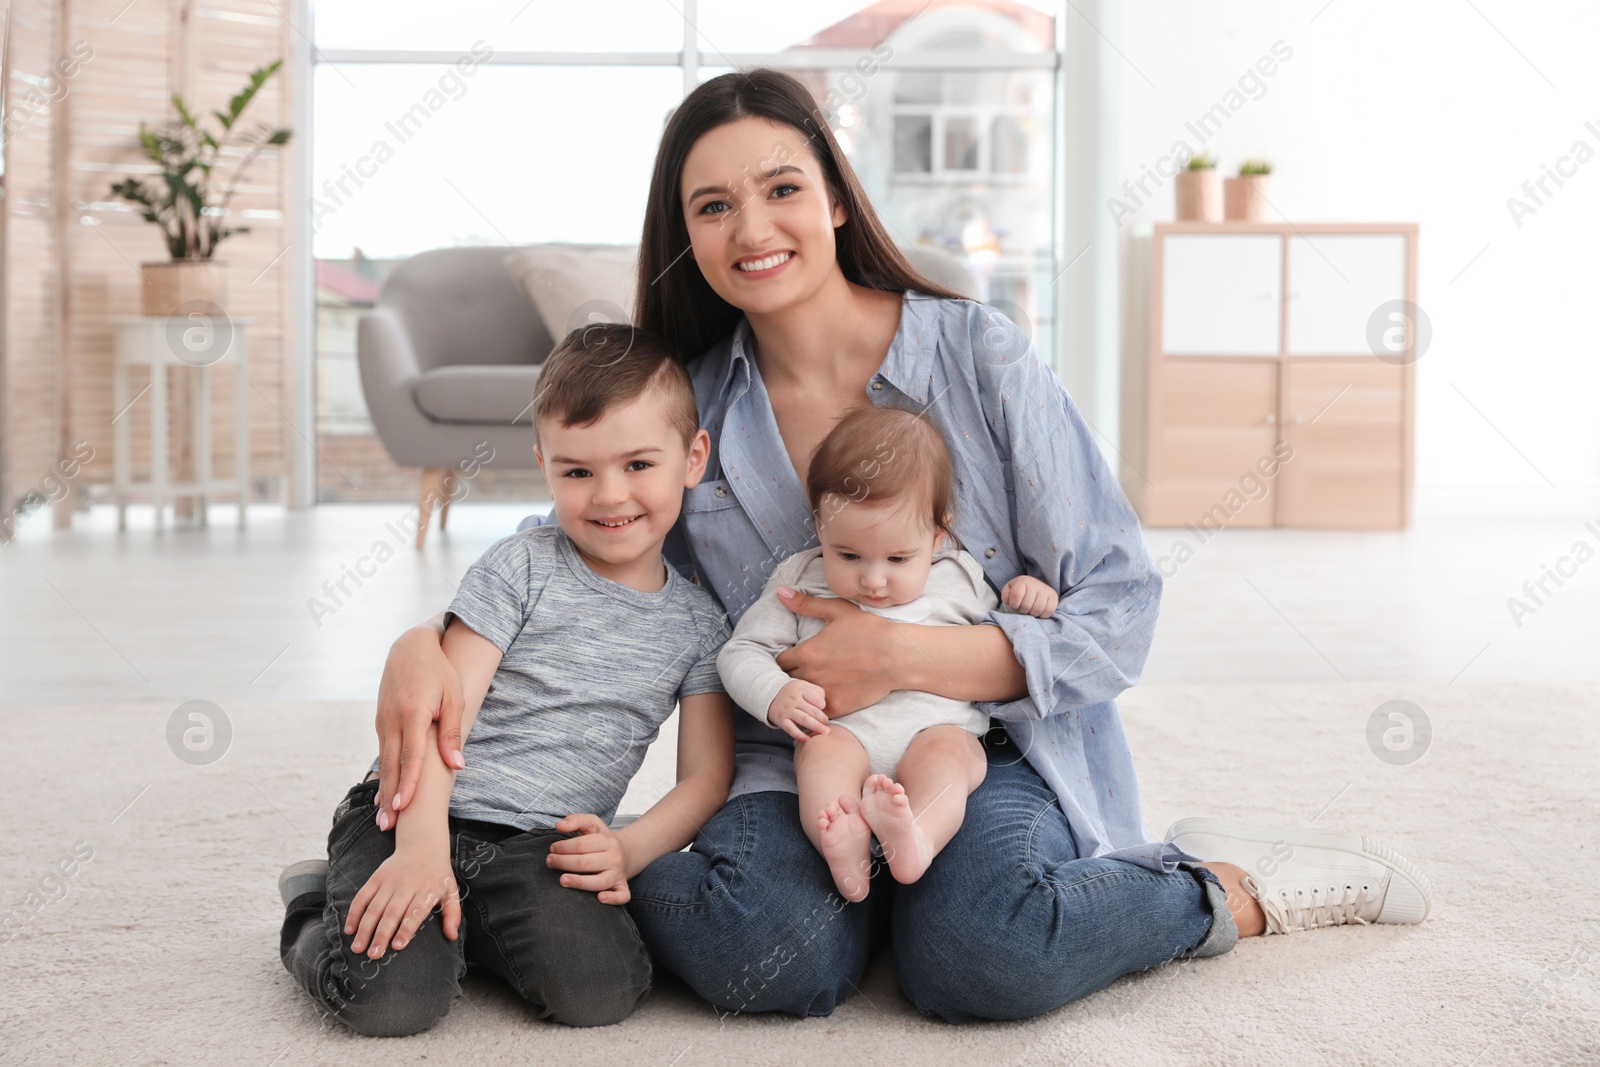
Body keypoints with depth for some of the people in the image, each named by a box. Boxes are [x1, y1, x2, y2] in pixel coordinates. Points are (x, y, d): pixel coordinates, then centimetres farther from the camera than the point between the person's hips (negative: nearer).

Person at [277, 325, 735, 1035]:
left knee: (598, 992, -24)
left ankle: (465, 925, 5)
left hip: (540, 845, 3)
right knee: (393, 997, -26)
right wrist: (423, 848, -23)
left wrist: (628, 849, -12)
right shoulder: (521, 569, -2)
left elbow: (707, 775, 7)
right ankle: (321, 912, 9)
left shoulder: (698, 623, 8)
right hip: (425, 814, -3)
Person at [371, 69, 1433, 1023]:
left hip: (996, 741, -1)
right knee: (765, 954, -34)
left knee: (975, 956, -34)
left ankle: (1227, 889, -6)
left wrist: (905, 655, -21)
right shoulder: (688, 407, 2)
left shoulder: (979, 355, -7)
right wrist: (424, 642, -14)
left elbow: (1118, 608, -8)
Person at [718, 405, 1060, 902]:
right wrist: (775, 695, -7)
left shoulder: (960, 577, 16)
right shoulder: (799, 581, 13)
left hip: (938, 727, 0)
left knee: (944, 753, -32)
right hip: (841, 729, 0)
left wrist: (1027, 604, 7)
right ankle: (842, 848, -56)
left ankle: (916, 839, -59)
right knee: (824, 751, -32)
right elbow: (741, 651, 14)